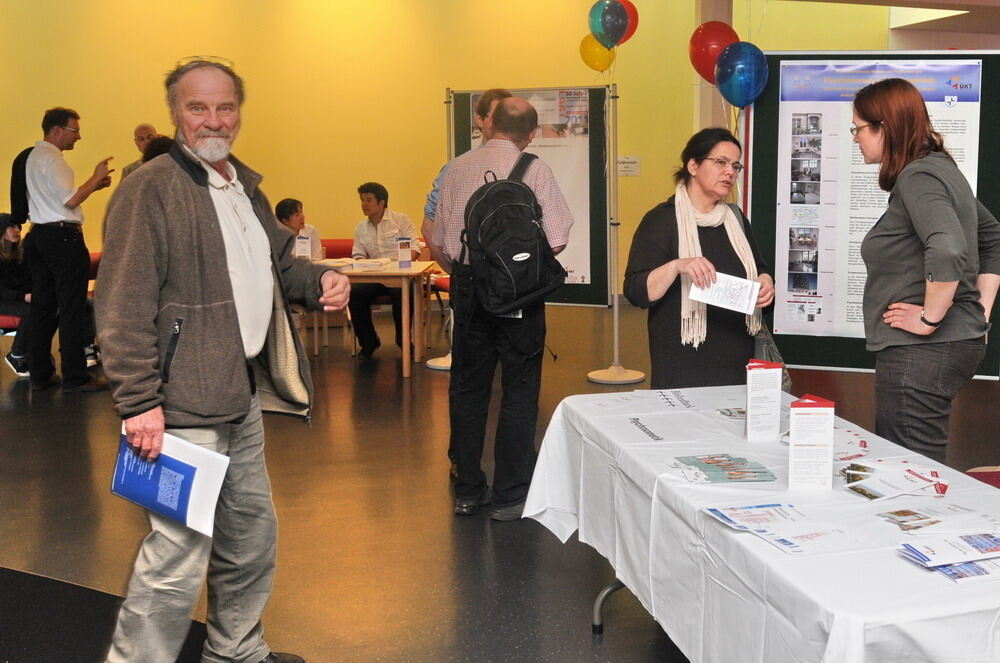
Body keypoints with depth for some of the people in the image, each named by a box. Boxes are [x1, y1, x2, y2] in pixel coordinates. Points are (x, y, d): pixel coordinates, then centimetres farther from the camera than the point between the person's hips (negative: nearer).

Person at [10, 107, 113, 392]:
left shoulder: (30, 157, 17)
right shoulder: (50, 159, -13)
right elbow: (69, 201, -20)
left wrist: (93, 186, 13)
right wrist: (95, 178, -10)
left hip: (39, 236, 10)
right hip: (63, 237, -10)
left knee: (43, 306, 11)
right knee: (72, 307, -4)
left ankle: (40, 374, 16)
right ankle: (75, 377, -1)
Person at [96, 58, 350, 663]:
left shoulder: (246, 186, 14)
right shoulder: (151, 188, -12)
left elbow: (276, 262, 27)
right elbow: (125, 306, -18)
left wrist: (319, 279, 5)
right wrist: (139, 402, -22)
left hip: (243, 398, 9)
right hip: (185, 408, -9)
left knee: (252, 536, 20)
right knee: (179, 554, -7)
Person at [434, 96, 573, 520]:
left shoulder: (458, 169, 4)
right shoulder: (534, 169, -8)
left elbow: (439, 239, 7)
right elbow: (556, 241, -10)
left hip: (467, 287, 4)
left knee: (467, 387, 13)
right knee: (519, 390, 6)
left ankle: (467, 491, 21)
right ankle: (510, 496, 11)